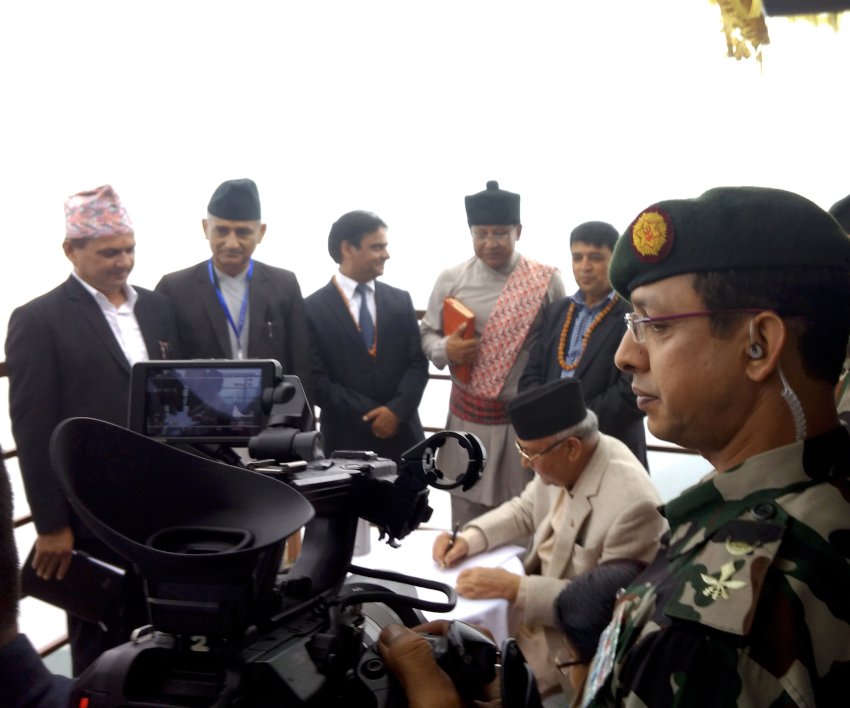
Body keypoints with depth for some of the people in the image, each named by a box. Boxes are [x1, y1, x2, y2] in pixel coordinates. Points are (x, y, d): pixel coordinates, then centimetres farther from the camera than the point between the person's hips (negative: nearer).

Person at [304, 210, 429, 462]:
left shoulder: (400, 300, 9)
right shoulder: (313, 308, -2)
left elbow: (417, 362, 4)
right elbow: (317, 380, -7)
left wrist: (397, 409, -13)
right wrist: (370, 416, -13)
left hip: (402, 436, 3)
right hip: (346, 440, -3)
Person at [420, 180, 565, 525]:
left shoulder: (546, 282, -3)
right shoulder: (451, 280, 0)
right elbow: (427, 335, 9)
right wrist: (446, 349, -14)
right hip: (468, 417, 1)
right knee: (466, 524, 11)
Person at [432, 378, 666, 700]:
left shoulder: (633, 504, -31)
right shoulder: (563, 461, -9)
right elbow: (525, 510, 8)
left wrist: (515, 588, -29)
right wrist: (470, 537, -9)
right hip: (532, 598, 7)